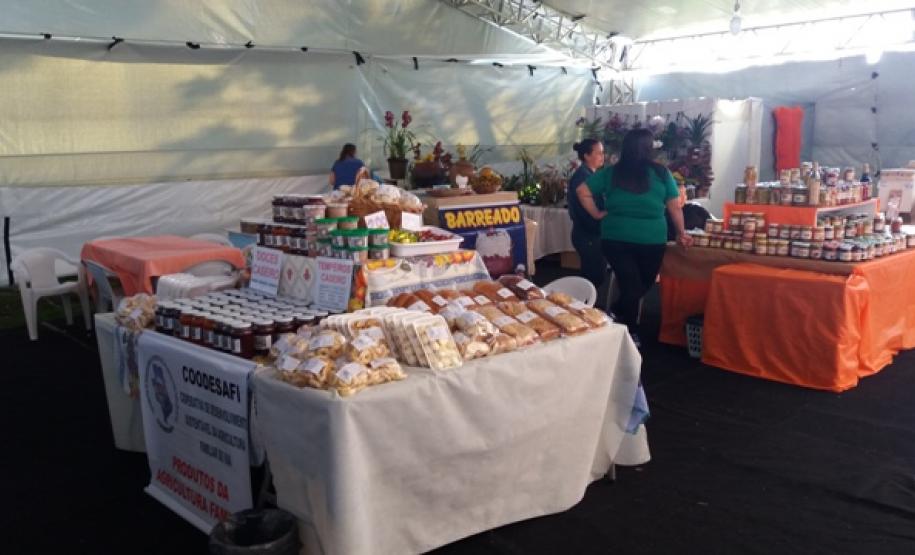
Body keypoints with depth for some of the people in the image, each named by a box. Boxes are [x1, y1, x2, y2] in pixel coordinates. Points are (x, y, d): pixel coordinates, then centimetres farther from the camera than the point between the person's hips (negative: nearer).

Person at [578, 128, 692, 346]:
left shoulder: (611, 173, 2)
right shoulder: (661, 173, -1)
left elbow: (583, 192, 1)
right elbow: (675, 207, 4)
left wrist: (597, 214, 8)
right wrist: (681, 234, 16)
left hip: (616, 238, 1)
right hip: (652, 240, -1)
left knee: (630, 286, 11)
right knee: (643, 285, 19)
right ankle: (629, 332, 22)